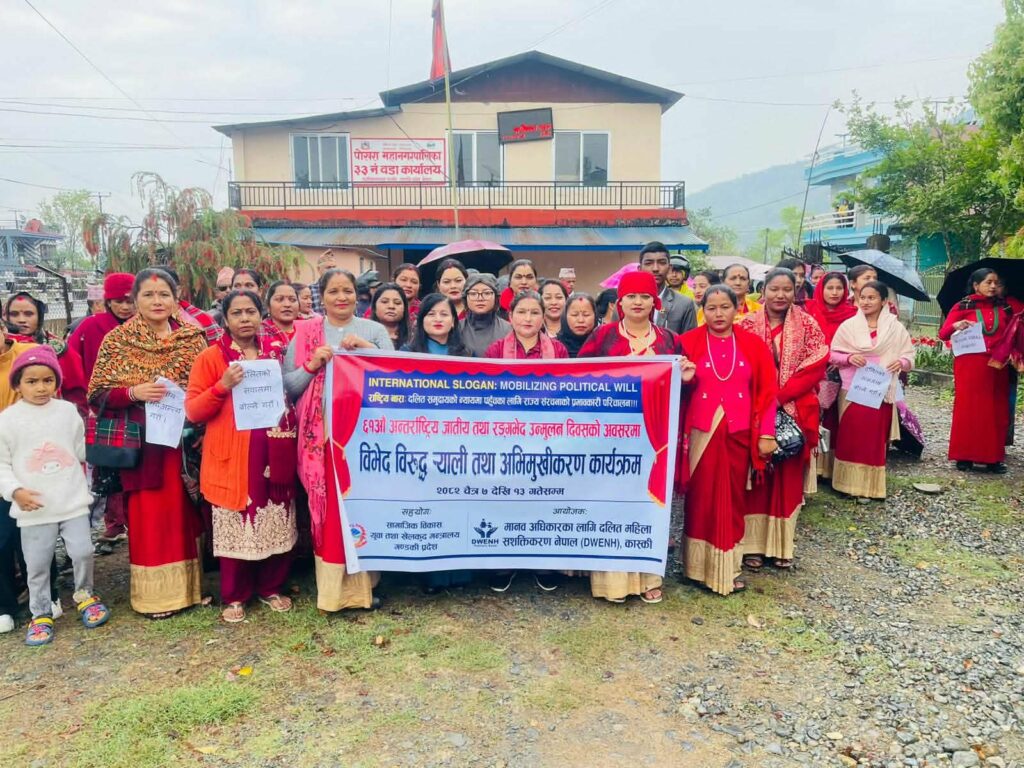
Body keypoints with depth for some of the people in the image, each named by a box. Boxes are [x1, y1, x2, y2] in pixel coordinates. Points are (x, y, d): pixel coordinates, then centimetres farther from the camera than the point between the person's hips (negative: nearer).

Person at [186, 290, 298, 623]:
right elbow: (192, 411, -6)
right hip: (232, 457, -3)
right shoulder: (210, 357, -2)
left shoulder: (276, 352, 9)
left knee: (277, 524, 9)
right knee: (235, 527, 4)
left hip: (274, 454, 3)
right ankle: (234, 596, 20)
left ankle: (271, 587, 26)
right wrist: (222, 387, -19)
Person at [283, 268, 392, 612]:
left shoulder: (375, 330, 9)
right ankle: (333, 587, 9)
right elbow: (287, 387, 5)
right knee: (328, 509, -1)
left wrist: (369, 349, -12)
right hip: (323, 435, 0)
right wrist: (312, 365, -10)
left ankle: (363, 583, 14)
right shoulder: (305, 332, 9)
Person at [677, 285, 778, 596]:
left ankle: (728, 567, 20)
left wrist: (766, 434, -1)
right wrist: (684, 380, -21)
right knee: (701, 499, 3)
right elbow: (677, 390, 2)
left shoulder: (753, 345, 4)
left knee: (733, 500, 8)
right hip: (701, 433, -2)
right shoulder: (689, 342, 0)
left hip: (738, 434, 2)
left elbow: (767, 391, 3)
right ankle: (700, 565, 15)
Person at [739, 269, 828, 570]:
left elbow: (816, 367, -5)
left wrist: (780, 396, -14)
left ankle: (782, 544, 17)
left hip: (795, 413, 0)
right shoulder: (747, 325, 2)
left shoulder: (807, 325, 1)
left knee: (789, 477, 6)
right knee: (756, 476, 4)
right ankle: (752, 543, 12)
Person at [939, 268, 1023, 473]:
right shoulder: (962, 307, 1)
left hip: (997, 367, 3)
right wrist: (956, 325, -21)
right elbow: (943, 334, -5)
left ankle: (994, 457, 10)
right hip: (969, 366, -3)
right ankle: (964, 456, 2)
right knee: (968, 409, -3)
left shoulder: (1007, 306, 10)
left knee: (997, 411, 3)